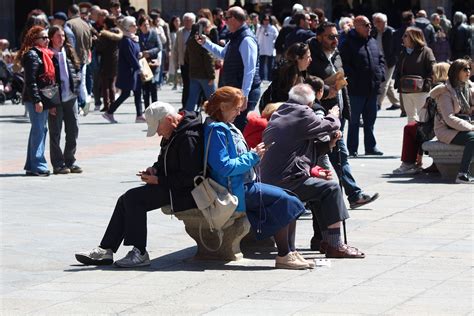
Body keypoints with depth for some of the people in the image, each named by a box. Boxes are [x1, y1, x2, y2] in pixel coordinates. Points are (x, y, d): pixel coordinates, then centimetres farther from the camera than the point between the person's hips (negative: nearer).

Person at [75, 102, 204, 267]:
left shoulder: (188, 138, -22)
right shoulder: (173, 133, 11)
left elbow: (188, 177, -25)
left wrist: (158, 180, -19)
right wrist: (155, 169, 5)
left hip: (182, 192, -11)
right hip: (168, 186, 11)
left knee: (133, 198, -20)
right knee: (127, 200, 7)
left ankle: (139, 253, -19)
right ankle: (105, 250, 5)